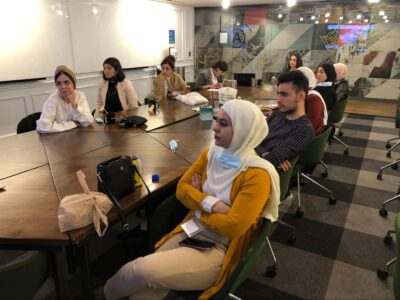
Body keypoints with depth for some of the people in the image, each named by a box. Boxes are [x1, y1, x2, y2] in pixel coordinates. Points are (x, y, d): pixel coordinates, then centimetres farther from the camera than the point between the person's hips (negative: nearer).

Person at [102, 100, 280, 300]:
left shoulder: (257, 175, -19)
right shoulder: (212, 153, 1)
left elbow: (232, 227, -22)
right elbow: (182, 188, 1)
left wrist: (199, 205, -7)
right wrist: (210, 203, -17)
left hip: (220, 250, -5)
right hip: (190, 232, 5)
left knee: (144, 270, -21)